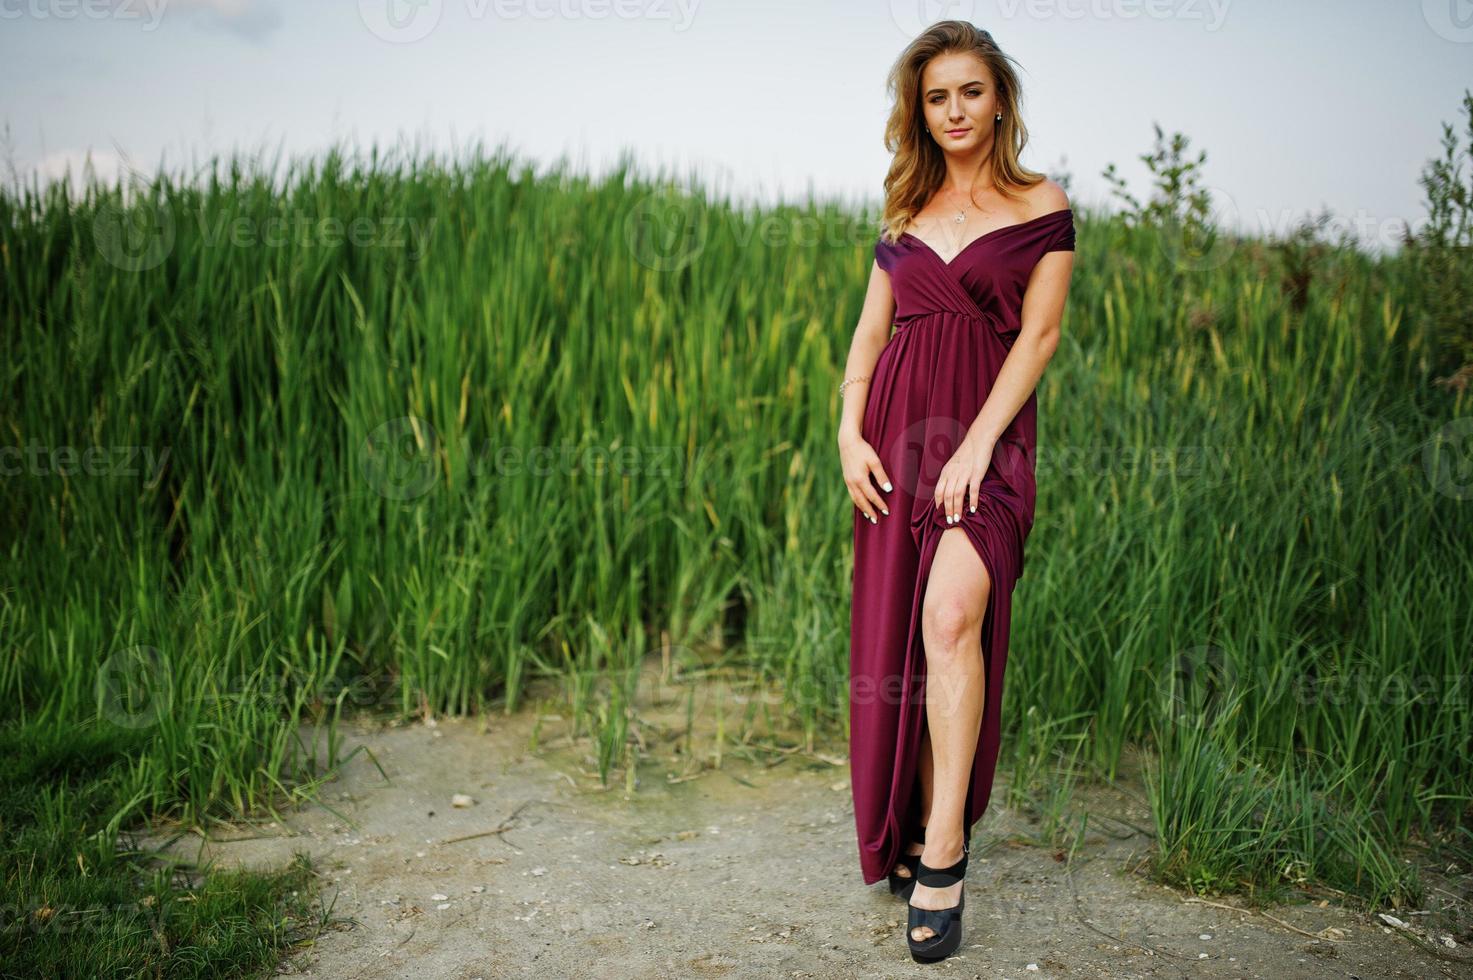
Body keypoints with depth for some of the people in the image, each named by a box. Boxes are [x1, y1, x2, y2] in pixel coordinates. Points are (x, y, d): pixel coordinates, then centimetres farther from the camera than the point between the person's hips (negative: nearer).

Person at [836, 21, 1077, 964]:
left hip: (987, 435, -4)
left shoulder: (1041, 205, 4)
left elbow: (1038, 333, -5)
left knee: (951, 613, -25)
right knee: (894, 638, 4)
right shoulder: (906, 214, 15)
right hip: (897, 435, 4)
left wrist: (977, 444, -15)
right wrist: (850, 433, -2)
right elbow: (870, 334, 13)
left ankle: (944, 848, -15)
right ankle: (909, 834, 20)